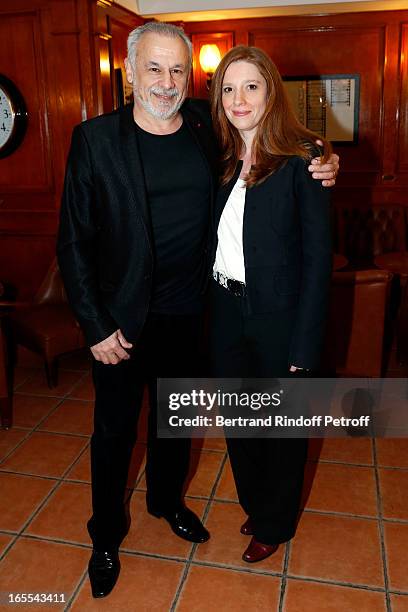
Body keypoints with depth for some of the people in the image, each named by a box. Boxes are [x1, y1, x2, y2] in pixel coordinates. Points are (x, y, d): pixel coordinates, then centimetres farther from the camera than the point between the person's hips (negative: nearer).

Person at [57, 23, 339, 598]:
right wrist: (96, 327, -13)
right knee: (114, 430, 13)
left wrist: (316, 167, -7)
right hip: (121, 318, -3)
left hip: (186, 313, 3)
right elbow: (74, 240, -10)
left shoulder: (206, 124, -3)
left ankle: (167, 499, 50)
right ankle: (106, 536, 38)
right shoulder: (95, 138, -11)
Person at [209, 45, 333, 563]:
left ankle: (274, 524, 38)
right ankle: (255, 503, 45)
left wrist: (303, 345, -16)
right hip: (226, 311, 6)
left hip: (279, 316, -5)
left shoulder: (301, 161, -12)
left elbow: (317, 257, -13)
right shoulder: (221, 161, 6)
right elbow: (213, 243, 9)